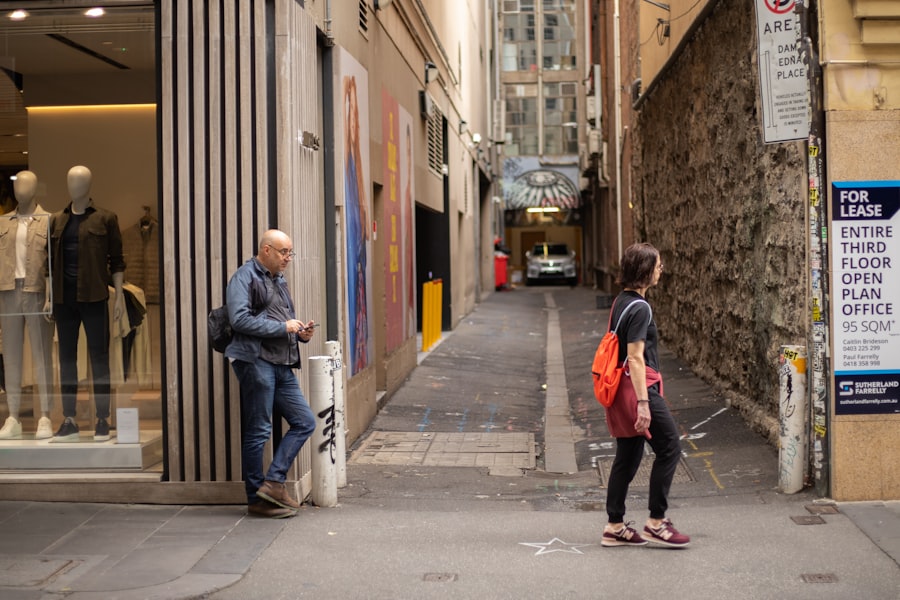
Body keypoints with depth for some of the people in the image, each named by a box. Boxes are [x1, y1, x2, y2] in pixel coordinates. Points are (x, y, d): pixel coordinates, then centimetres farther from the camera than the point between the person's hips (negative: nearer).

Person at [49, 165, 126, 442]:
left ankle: (103, 421, 5)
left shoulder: (105, 219, 2)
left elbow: (116, 260, 1)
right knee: (66, 358, 6)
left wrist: (119, 295, -5)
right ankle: (69, 422, 11)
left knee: (99, 357, 0)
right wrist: (48, 296, 8)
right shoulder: (57, 220, 12)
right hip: (64, 298, 4)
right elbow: (51, 262, 13)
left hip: (94, 297, -4)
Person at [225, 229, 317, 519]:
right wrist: (283, 327, -15)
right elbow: (239, 319, -18)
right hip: (256, 361, -9)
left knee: (305, 422, 3)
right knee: (258, 431, -4)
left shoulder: (279, 281, 23)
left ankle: (274, 482, 4)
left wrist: (301, 333, 8)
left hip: (282, 365, 9)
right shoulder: (244, 277, -4)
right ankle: (257, 499, 4)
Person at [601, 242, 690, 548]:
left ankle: (615, 527, 17)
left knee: (627, 456, 13)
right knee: (669, 447, 1)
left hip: (623, 388, 10)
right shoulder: (639, 308, -17)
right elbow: (635, 357, -21)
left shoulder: (621, 302, 12)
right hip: (640, 386, -10)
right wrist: (643, 403, -24)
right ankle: (656, 523, 5)